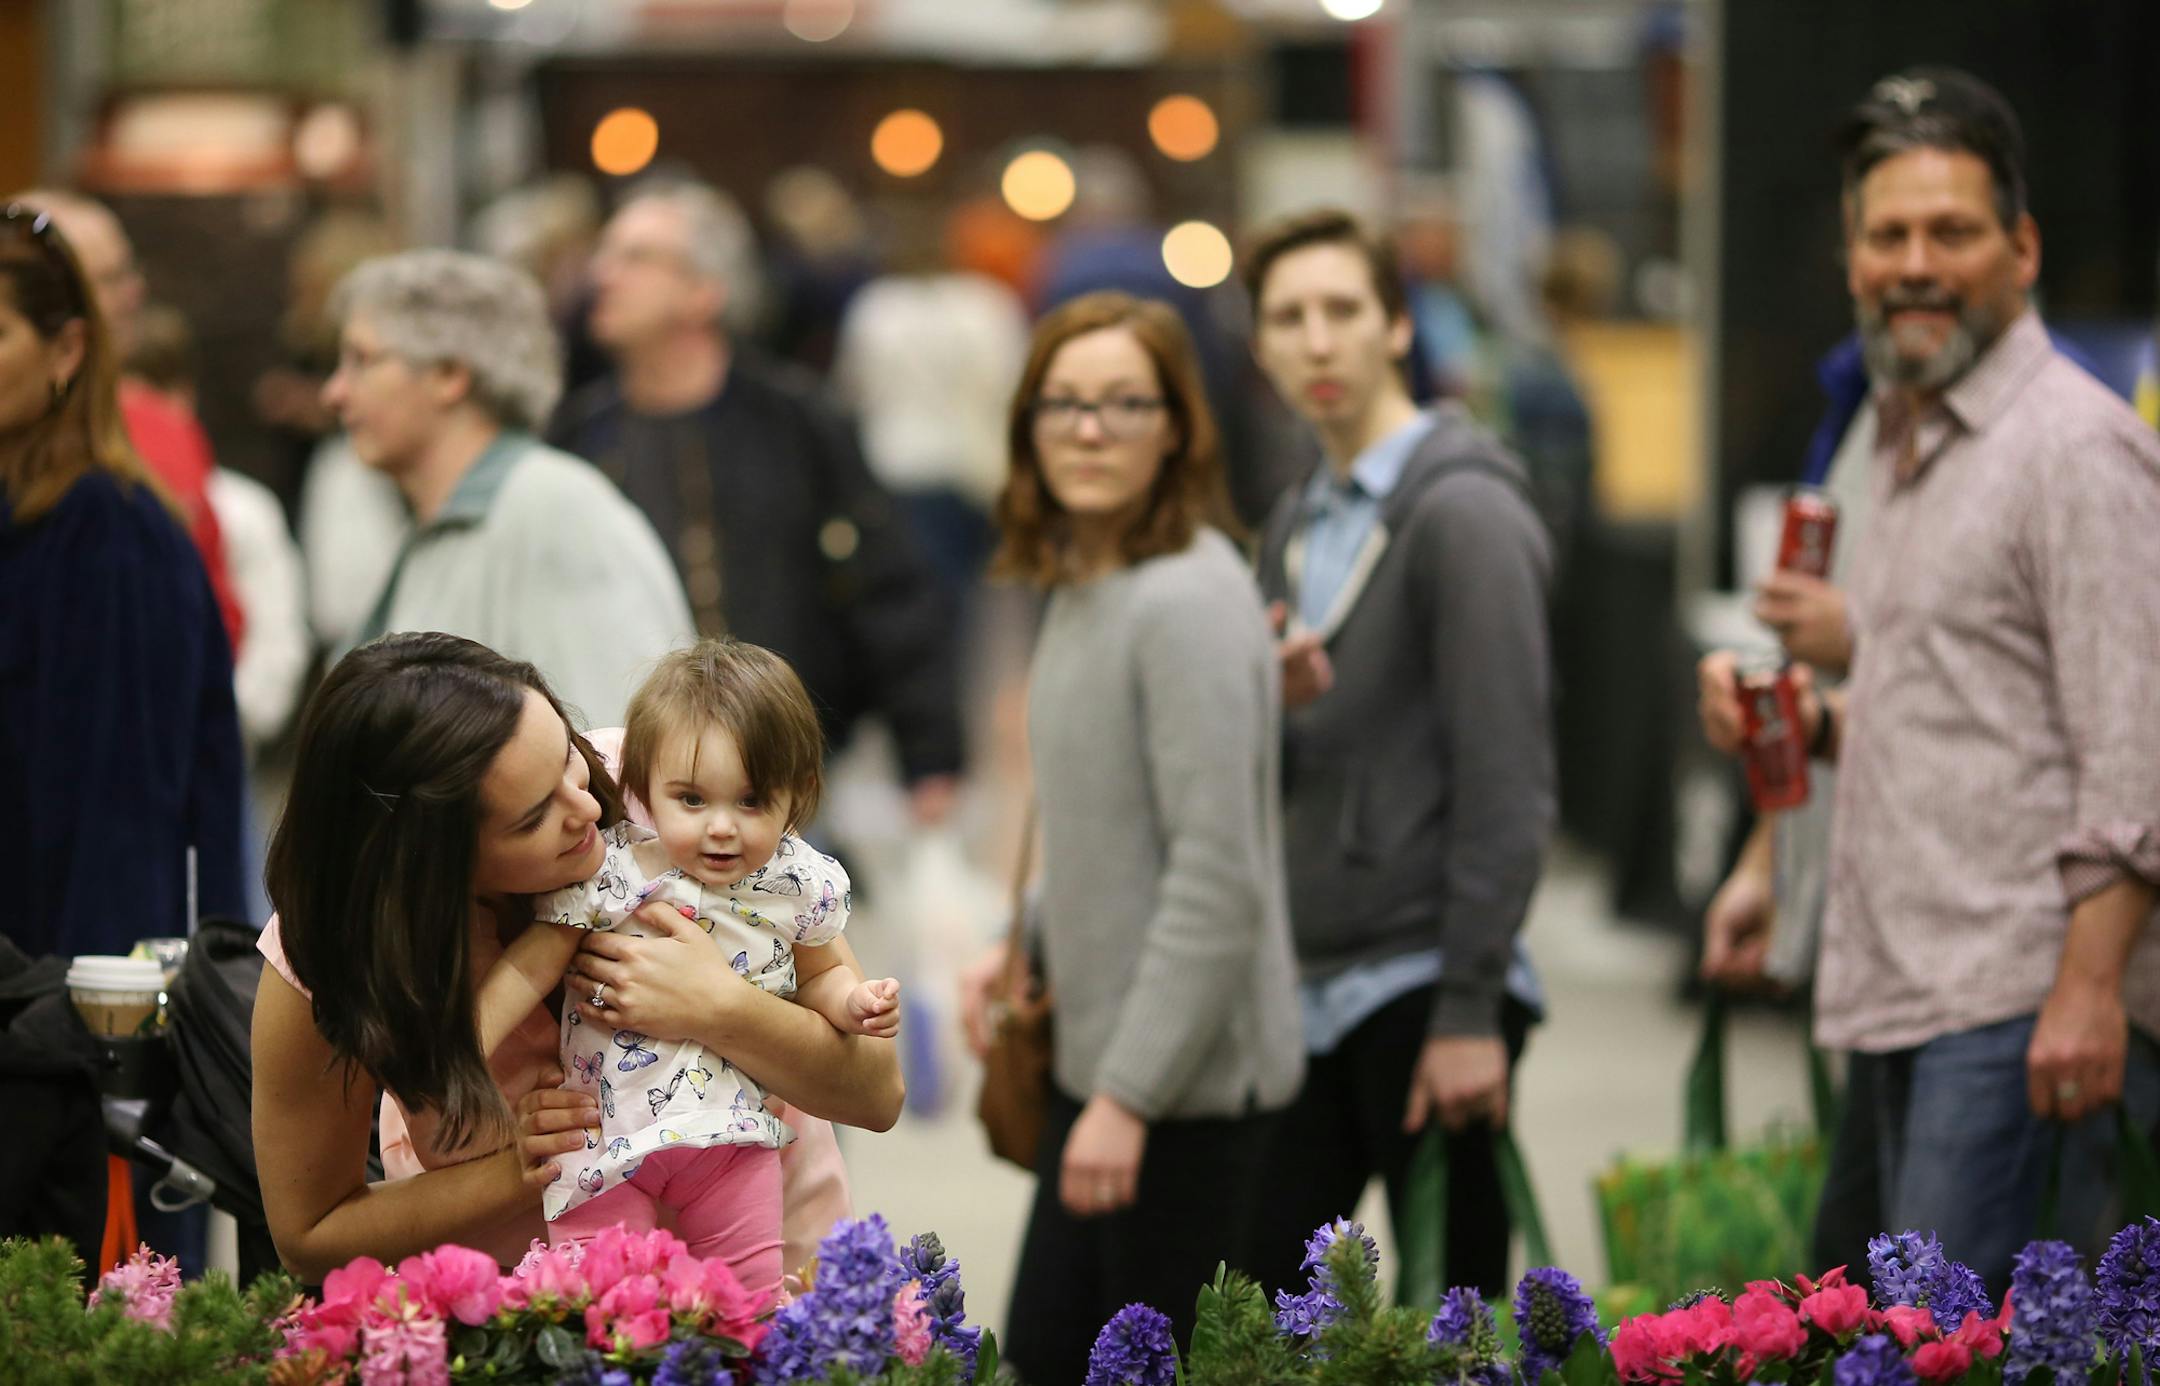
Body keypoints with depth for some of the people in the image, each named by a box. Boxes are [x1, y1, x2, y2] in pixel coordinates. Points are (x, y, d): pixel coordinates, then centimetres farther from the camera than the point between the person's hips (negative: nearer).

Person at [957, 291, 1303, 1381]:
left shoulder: (1187, 604, -19)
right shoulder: (1081, 587, 11)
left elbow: (1216, 877, -22)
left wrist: (1130, 1094, -22)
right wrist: (1025, 946, 11)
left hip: (1186, 1080, -9)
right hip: (1099, 1056, 9)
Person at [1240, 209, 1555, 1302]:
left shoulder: (1462, 512, -10)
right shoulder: (1298, 525, 16)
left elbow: (1505, 781, -15)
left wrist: (1470, 1011, -19)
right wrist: (1269, 706, -5)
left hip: (1419, 987, -8)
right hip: (1313, 985, 8)